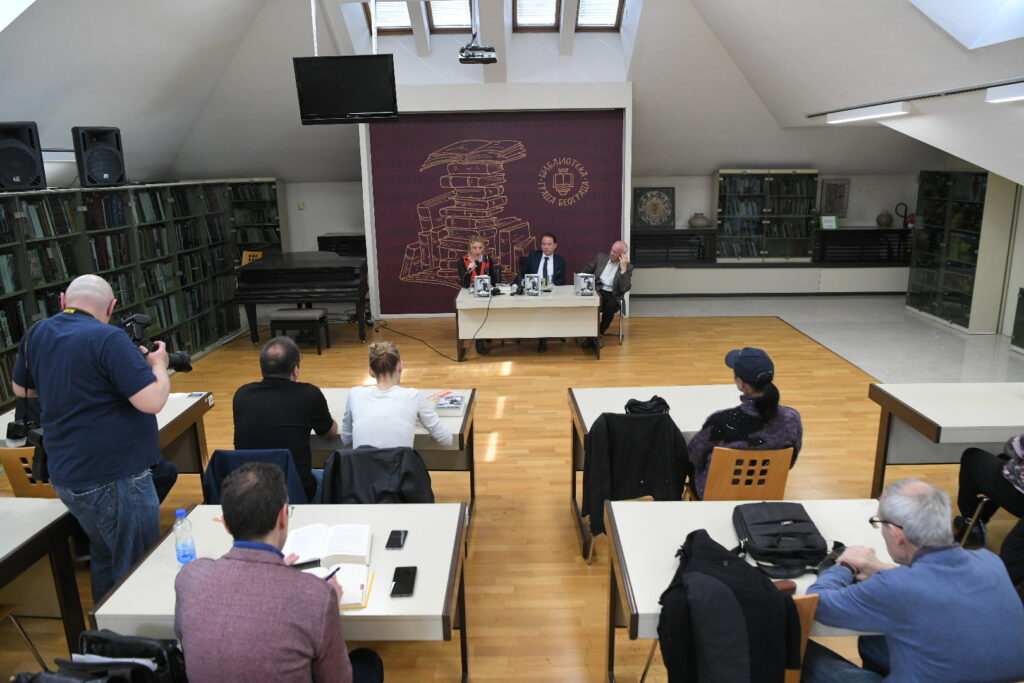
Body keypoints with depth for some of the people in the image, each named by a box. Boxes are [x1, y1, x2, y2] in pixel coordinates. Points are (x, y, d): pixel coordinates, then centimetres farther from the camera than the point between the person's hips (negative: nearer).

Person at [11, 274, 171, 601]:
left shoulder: (37, 335, 5)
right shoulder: (108, 339, -20)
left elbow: (21, 388, 23)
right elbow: (152, 400, -24)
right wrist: (158, 365, -6)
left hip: (65, 475, 9)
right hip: (114, 478, -8)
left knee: (104, 557, 24)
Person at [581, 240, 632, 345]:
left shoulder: (628, 267, 2)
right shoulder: (601, 257, 11)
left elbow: (624, 289, -10)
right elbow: (586, 271, 20)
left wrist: (623, 269, -16)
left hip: (612, 295, -1)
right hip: (596, 291, 2)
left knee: (610, 306, -36)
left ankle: (599, 334, -14)